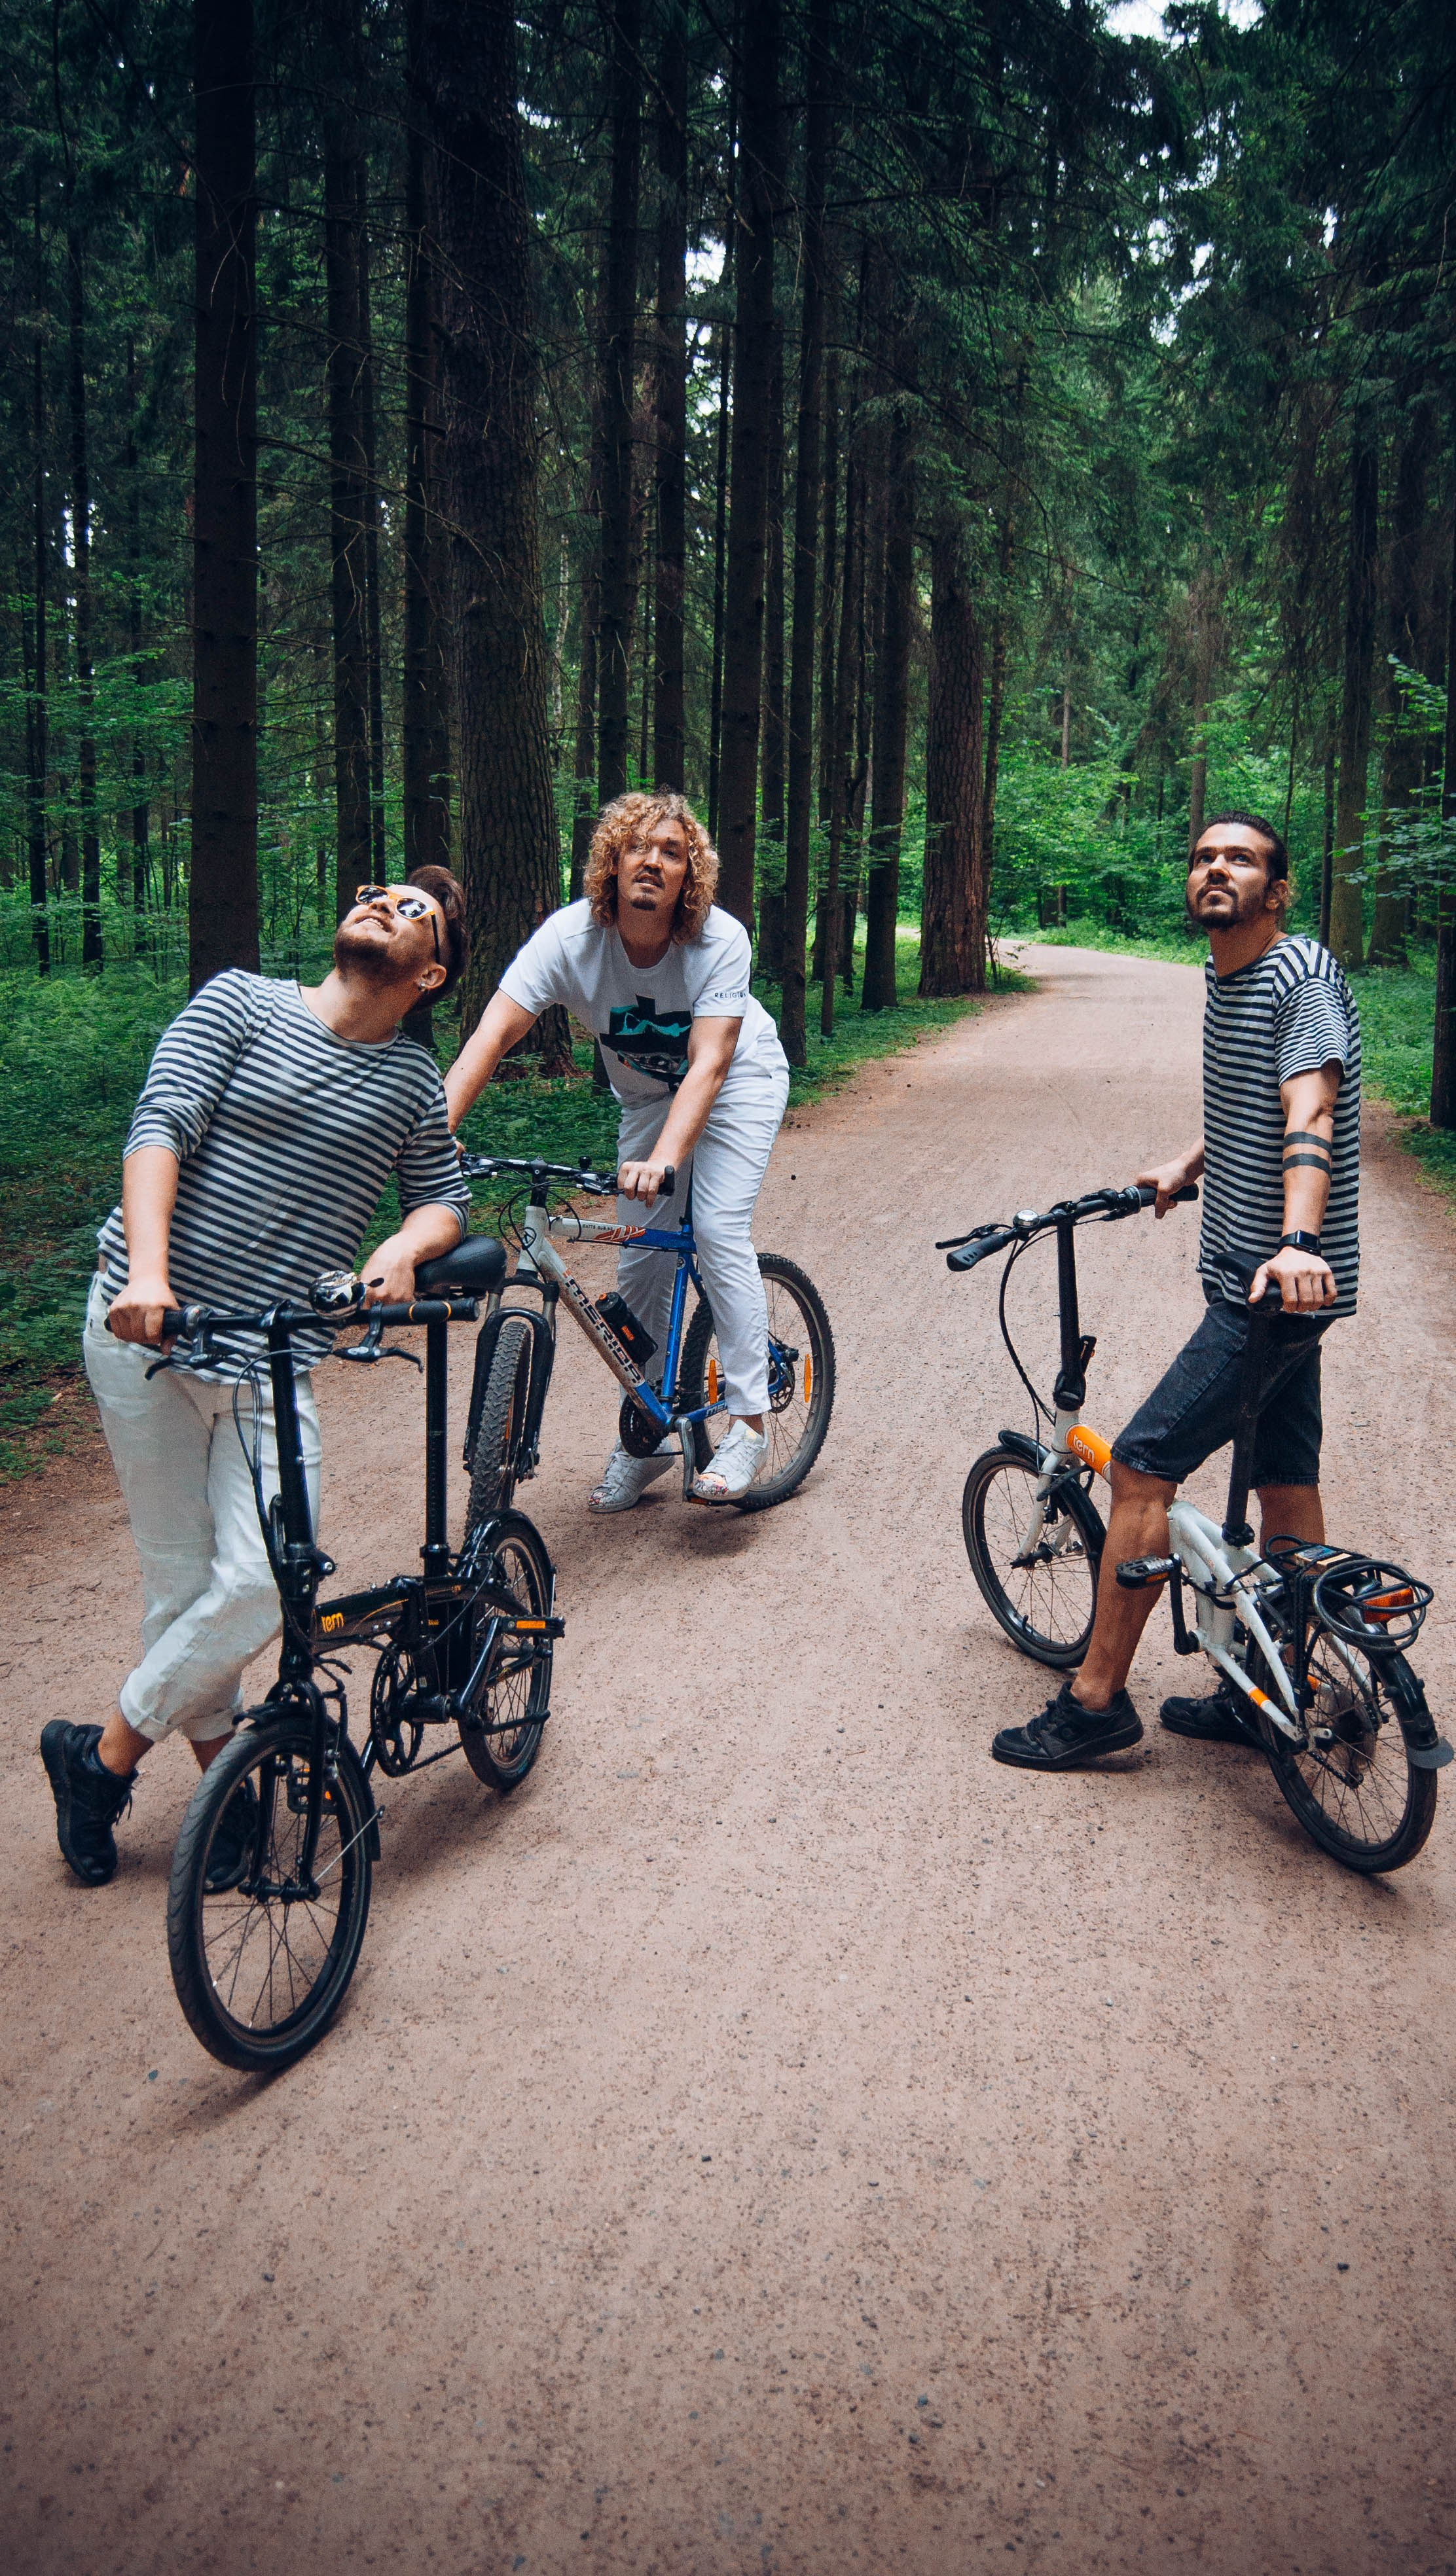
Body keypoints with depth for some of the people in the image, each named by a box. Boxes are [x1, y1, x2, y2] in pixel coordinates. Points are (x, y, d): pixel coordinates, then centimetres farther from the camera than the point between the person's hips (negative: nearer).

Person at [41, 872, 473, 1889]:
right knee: (179, 1574, 4)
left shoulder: (415, 1083, 9)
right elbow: (159, 1126, -9)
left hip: (272, 1357, 2)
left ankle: (101, 1756, 11)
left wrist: (404, 1247, -6)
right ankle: (222, 1772, 24)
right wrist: (147, 1269, -24)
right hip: (146, 1326, -1)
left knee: (260, 1582, -10)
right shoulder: (241, 1005, 2)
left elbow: (445, 1199, 19)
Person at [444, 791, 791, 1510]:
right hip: (646, 1095, 3)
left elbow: (707, 1065, -39)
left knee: (717, 1229, -22)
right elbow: (490, 1036, -35)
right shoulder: (572, 936, -27)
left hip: (740, 1080, -3)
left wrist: (663, 1162, -55)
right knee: (641, 1261, -1)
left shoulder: (720, 940, -31)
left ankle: (748, 1422, -11)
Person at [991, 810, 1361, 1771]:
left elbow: (1309, 1114, -31)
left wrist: (1297, 1241, -44)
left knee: (1142, 1470, -8)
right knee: (1287, 1486, 15)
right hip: (1254, 1275, 9)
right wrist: (1189, 1166, 18)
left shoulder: (1303, 977, -16)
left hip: (1282, 1283, -9)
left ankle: (1097, 1700, 2)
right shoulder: (1223, 977, 13)